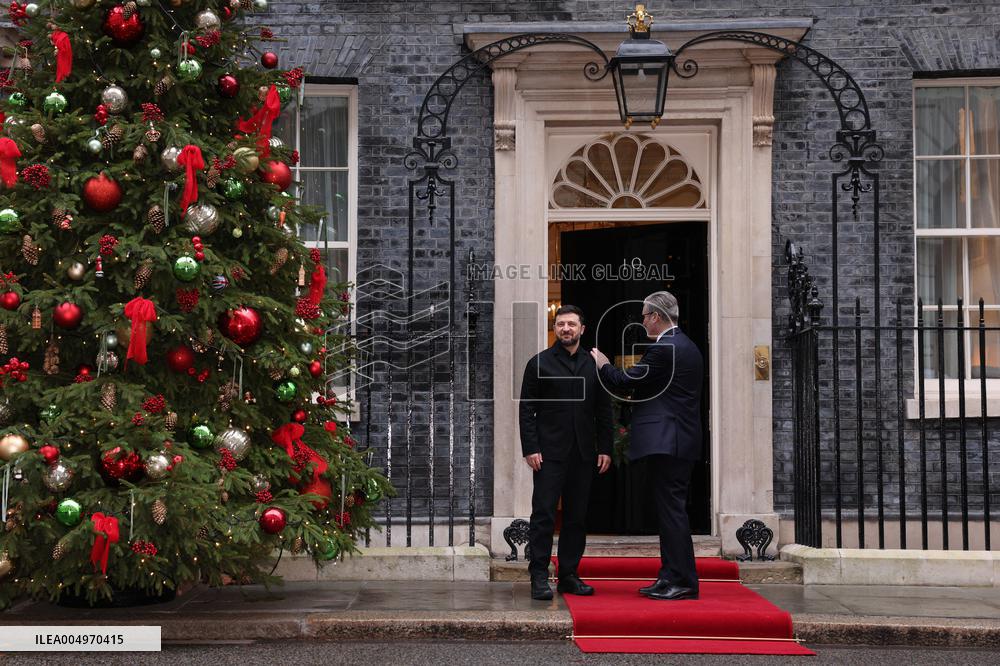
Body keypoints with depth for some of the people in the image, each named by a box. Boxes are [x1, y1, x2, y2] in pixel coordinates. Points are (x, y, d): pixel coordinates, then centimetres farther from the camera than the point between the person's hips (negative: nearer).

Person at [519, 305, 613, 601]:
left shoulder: (594, 365, 12)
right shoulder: (539, 363, 3)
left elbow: (604, 410, 13)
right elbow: (526, 409, -1)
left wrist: (605, 448, 4)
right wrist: (530, 448, -10)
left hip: (583, 454, 4)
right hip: (549, 453, -3)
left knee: (576, 517, 7)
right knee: (543, 515, -6)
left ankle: (569, 575, 15)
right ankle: (539, 578, -2)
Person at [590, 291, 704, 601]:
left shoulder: (663, 349, -15)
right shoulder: (687, 346, 17)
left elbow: (625, 383, -12)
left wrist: (602, 365, 5)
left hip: (667, 441, -10)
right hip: (681, 439, 10)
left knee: (672, 508, -7)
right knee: (671, 509, 12)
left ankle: (683, 581, -4)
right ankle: (671, 578, 17)